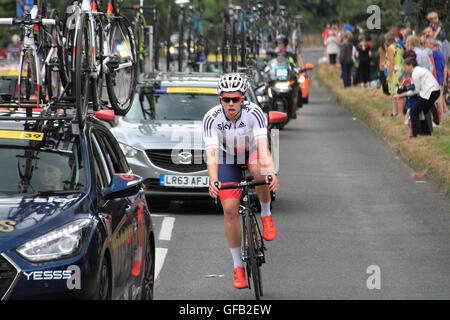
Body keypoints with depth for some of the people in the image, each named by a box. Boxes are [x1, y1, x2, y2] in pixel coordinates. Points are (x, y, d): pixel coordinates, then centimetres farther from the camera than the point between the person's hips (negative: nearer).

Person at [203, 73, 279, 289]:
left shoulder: (253, 112, -30)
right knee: (230, 210, -11)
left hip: (252, 151, -1)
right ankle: (238, 267, 2)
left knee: (259, 169, -38)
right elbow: (211, 153, -37)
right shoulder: (212, 118, -29)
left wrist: (271, 173, -59)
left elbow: (263, 146, -42)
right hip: (228, 158, 1)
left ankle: (266, 214, -12)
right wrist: (213, 181, -54)